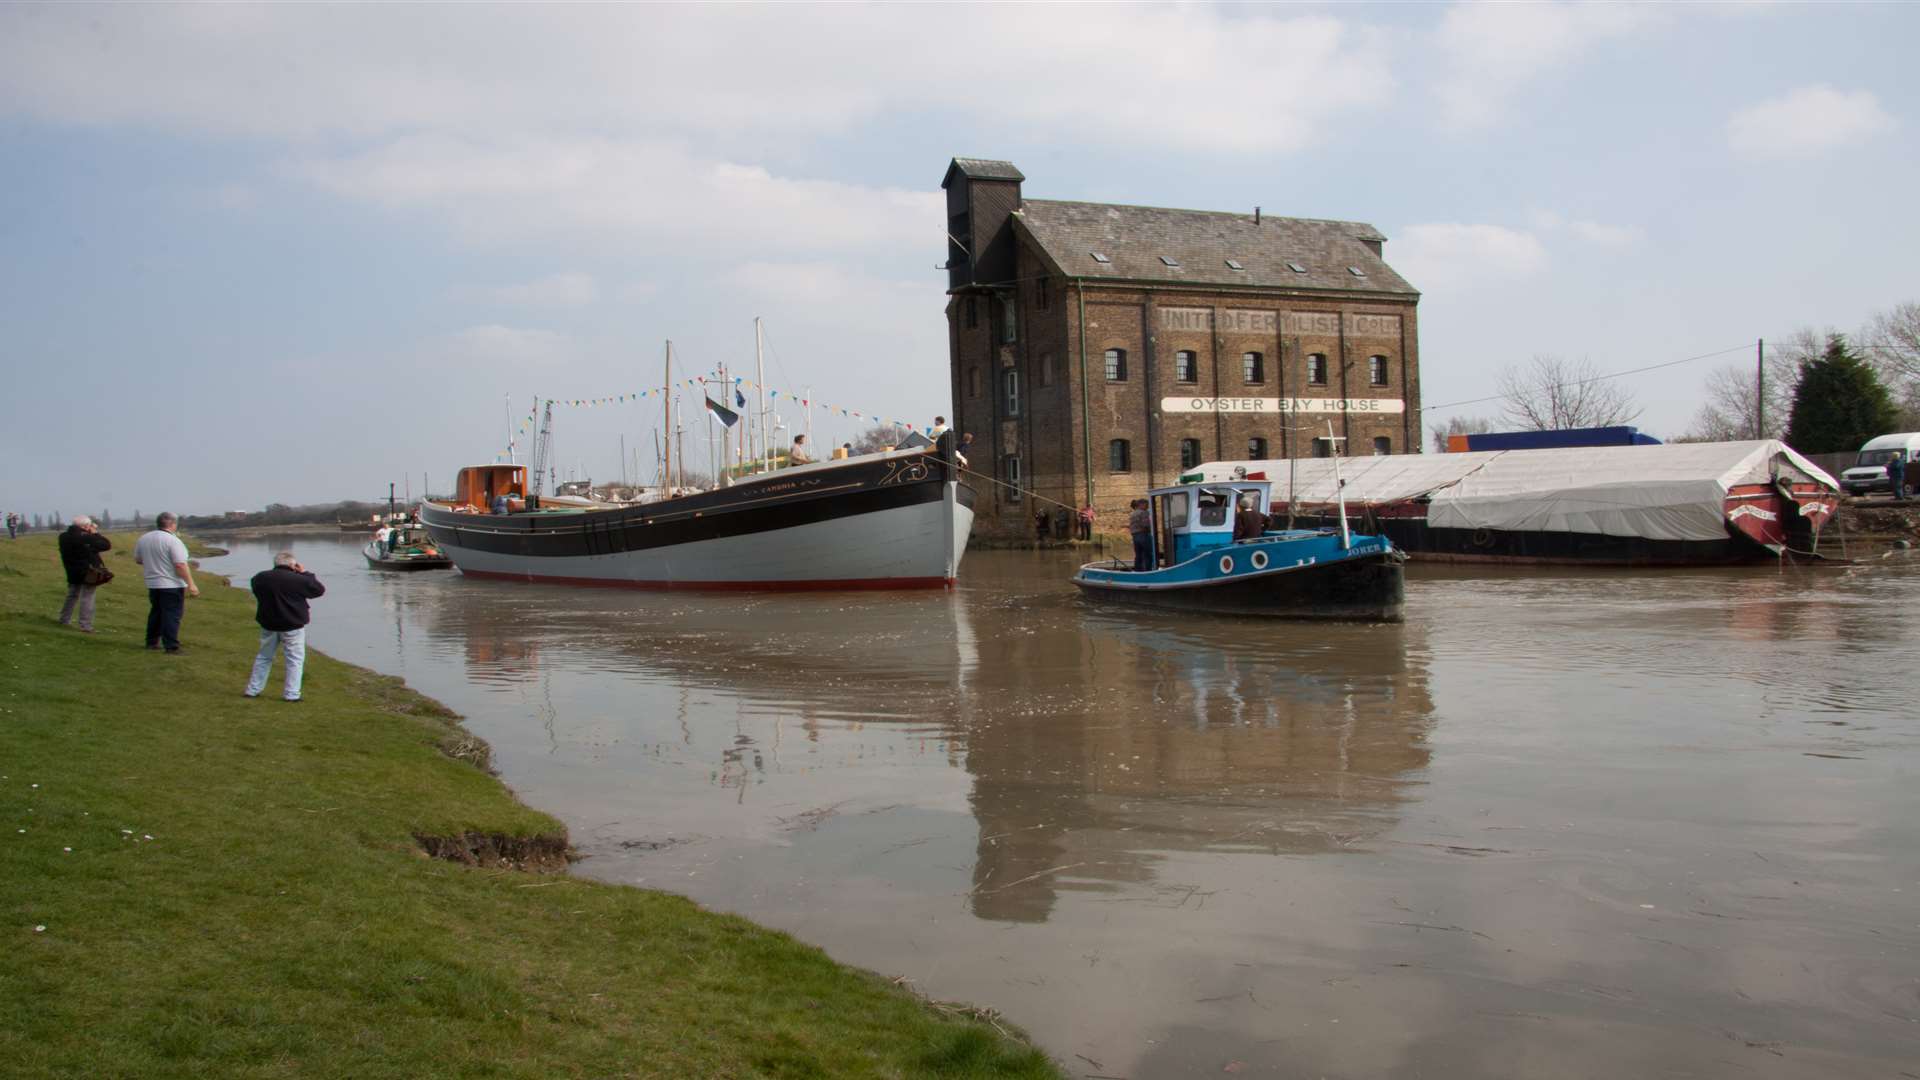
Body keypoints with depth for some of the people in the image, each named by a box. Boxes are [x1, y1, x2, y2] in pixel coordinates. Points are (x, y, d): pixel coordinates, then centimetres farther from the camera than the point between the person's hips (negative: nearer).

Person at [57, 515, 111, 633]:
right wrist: (95, 533, -6)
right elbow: (107, 545, -17)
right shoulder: (86, 538, -22)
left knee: (72, 596, 22)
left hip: (72, 572, 7)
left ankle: (64, 620, 32)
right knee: (87, 598, -2)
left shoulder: (64, 537, 0)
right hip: (88, 573, -7)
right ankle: (85, 626, -4)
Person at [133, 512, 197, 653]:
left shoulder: (143, 539, 5)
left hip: (152, 584, 7)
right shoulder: (173, 541, -17)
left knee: (156, 612, 20)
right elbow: (180, 565, -22)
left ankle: (152, 641, 26)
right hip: (172, 585, -7)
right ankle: (171, 646, -6)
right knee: (172, 615, -4)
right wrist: (191, 584, -20)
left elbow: (137, 559, 17)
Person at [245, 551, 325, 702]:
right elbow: (320, 590, -7)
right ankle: (291, 694, 2)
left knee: (264, 657, 20)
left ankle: (253, 690, 24)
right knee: (295, 660, 5)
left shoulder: (260, 578, -2)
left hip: (268, 624, 5)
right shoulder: (298, 579, -18)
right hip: (293, 626, -5)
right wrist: (306, 573, 1)